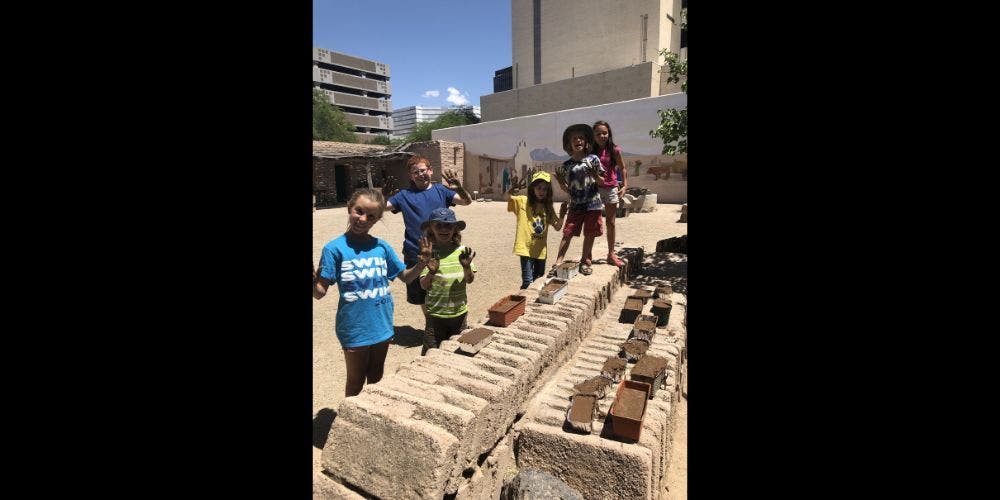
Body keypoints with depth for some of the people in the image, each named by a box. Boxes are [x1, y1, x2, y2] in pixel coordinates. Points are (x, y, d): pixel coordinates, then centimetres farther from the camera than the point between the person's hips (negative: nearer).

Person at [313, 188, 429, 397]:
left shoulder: (382, 247, -3)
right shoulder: (334, 248, -13)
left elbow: (406, 277, 7)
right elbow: (320, 292, -13)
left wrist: (421, 264, -12)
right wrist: (312, 281, -34)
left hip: (382, 326, 4)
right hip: (354, 330, -3)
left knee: (376, 379, 24)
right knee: (356, 383, 17)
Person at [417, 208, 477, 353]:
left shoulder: (462, 251, -5)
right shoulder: (429, 253, -11)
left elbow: (470, 280, -3)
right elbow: (423, 285, -13)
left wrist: (467, 267, -22)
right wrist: (431, 272, -33)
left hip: (459, 311, 3)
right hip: (436, 313, -2)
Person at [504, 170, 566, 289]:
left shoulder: (548, 207, 8)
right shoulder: (523, 201, -4)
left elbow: (557, 227, 7)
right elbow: (506, 197, -19)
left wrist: (562, 216, -12)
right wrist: (512, 188, -39)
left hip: (541, 250, 5)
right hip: (526, 248, -5)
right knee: (528, 282, -7)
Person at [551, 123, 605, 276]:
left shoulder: (593, 159, 0)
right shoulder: (566, 165, 5)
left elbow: (602, 182, 3)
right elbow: (567, 189, 9)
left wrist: (595, 176, -18)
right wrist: (561, 183, -11)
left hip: (593, 204, -1)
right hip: (575, 205, 1)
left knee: (589, 234, 6)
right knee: (567, 233, -2)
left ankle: (584, 262, 20)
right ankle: (558, 263, 0)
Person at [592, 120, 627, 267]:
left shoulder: (614, 150, 0)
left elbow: (622, 168, 9)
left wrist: (625, 185, 4)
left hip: (611, 188, 1)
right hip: (595, 189, -1)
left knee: (611, 223, 10)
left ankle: (611, 254, 22)